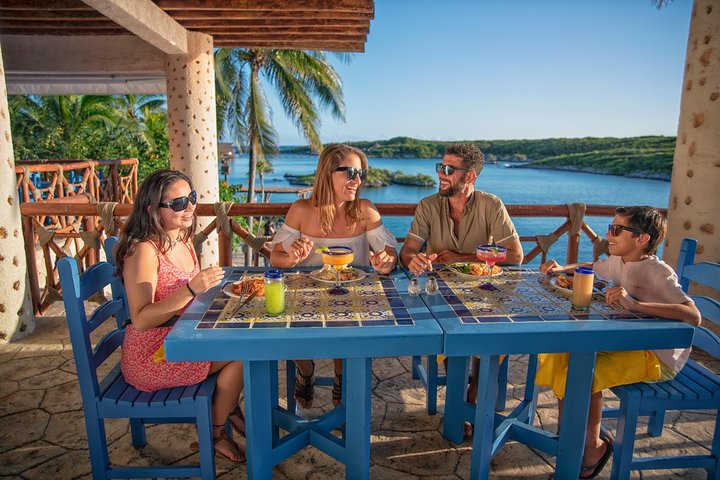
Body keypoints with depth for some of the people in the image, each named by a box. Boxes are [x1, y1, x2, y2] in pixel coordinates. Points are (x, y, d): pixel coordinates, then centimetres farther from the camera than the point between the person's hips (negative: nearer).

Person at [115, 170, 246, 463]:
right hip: (151, 358, -8)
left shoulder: (183, 241, 5)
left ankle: (229, 408, 19)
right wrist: (191, 289, -37)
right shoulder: (144, 251, -21)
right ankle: (215, 433, 8)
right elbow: (140, 320, -28)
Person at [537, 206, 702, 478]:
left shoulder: (658, 273, -21)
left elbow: (693, 317, -34)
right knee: (560, 349, -3)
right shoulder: (618, 262, 3)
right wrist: (562, 269, 10)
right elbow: (593, 267, 27)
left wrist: (634, 304, -44)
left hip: (658, 356, -8)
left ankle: (594, 446, 0)